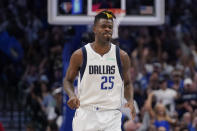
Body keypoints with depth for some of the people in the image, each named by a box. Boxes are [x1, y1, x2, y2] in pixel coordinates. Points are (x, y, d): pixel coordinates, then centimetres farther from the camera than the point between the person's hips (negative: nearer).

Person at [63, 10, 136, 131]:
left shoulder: (121, 56, 4)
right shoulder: (80, 55, 0)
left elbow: (127, 83, 16)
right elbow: (68, 80, 10)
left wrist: (130, 100, -3)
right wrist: (72, 95, -10)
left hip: (111, 115, 0)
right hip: (85, 113, 0)